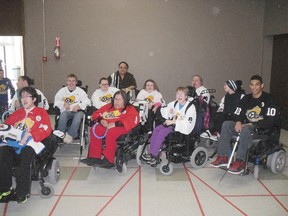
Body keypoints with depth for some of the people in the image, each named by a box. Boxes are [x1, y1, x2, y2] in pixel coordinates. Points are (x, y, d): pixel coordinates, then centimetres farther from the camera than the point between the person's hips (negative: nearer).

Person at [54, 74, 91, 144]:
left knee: (78, 115, -36)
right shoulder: (62, 90, 18)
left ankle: (70, 135, -31)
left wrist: (79, 105, -15)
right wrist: (64, 103, -8)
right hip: (66, 111, 1)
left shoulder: (80, 91, 14)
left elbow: (87, 101, 2)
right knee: (63, 115, -35)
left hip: (77, 111, -1)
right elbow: (56, 102, 12)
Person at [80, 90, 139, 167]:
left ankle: (108, 160, -31)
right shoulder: (109, 106, 24)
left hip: (121, 127, -5)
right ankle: (94, 157, -21)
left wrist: (116, 124, -20)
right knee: (94, 130, -24)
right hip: (106, 126, 5)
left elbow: (133, 120, -11)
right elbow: (96, 114, 23)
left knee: (111, 132, -37)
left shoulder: (130, 109, 10)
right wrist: (101, 120, -3)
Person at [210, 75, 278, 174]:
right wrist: (238, 122, -15)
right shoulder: (246, 98, 11)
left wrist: (252, 124, -22)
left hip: (262, 129, -6)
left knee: (246, 129, -38)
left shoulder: (268, 99, -7)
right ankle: (223, 157, -22)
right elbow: (237, 114, 8)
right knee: (226, 124, -18)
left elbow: (269, 121, -16)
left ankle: (240, 162, -38)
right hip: (247, 125, 6)